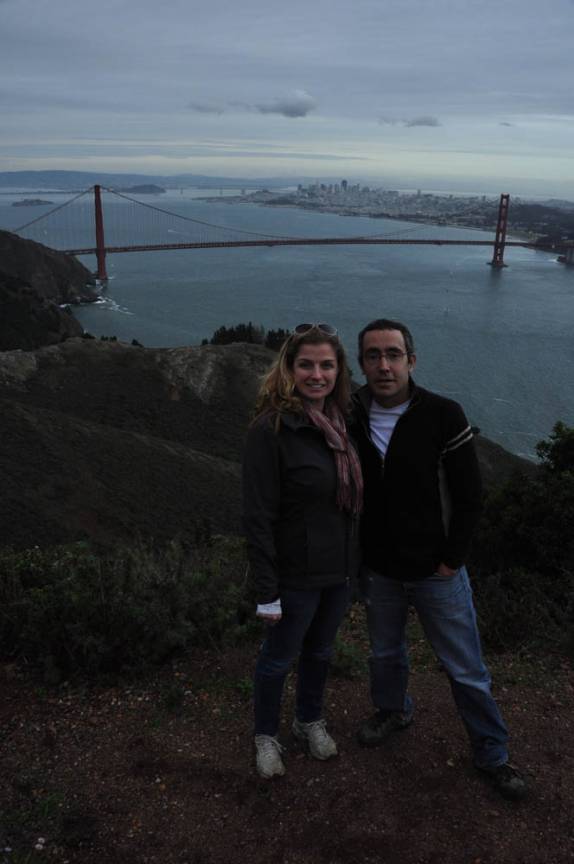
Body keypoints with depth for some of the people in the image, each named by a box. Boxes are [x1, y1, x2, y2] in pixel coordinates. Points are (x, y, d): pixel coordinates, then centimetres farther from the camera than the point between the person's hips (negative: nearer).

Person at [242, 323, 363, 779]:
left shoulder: (338, 420, 0)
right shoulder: (271, 429, -23)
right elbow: (258, 518, -21)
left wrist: (355, 558, 11)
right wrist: (267, 592, -19)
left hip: (339, 569, 7)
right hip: (297, 574, -6)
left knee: (320, 650, 25)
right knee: (280, 658, 15)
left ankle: (310, 721, 49)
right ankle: (266, 736, 40)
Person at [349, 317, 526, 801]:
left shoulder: (443, 416, -17)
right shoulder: (350, 417, -9)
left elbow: (469, 495, -10)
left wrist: (452, 559, -10)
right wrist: (355, 553, 3)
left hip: (437, 572, -3)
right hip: (379, 570, 3)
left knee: (466, 669, 9)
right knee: (385, 653, 24)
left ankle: (493, 754, 30)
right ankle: (394, 711, 52)